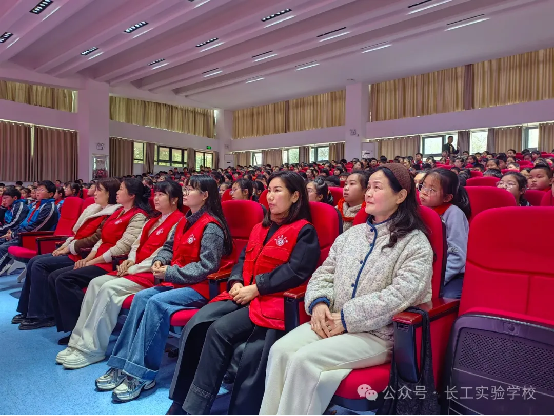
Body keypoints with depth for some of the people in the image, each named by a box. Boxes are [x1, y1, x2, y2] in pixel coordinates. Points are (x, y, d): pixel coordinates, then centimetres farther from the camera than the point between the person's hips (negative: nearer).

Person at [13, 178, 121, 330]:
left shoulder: (111, 215, -16)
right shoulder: (95, 209, 16)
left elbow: (94, 239, -21)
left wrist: (70, 248, -13)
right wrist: (66, 244, 5)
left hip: (82, 255, -10)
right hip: (73, 251, 10)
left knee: (39, 265, -16)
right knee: (34, 262, 2)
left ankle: (42, 315, -8)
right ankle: (28, 310, 9)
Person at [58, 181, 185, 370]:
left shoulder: (178, 222, -12)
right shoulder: (154, 221, 19)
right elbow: (137, 244, 19)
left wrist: (133, 268, -15)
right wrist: (129, 260, -1)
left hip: (152, 274, -9)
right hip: (135, 269, 9)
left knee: (110, 288, -24)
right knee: (96, 283, -7)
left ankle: (91, 349, -16)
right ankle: (79, 341, -6)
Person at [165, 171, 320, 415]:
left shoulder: (305, 231, -3)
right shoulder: (260, 228, 20)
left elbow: (296, 271, -14)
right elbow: (243, 259, 18)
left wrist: (256, 288, -17)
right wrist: (236, 282, -4)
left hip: (274, 300, -7)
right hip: (243, 294, 7)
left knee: (220, 330, -25)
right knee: (197, 324, -16)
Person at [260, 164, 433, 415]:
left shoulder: (415, 243, -6)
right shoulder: (353, 233, 14)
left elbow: (401, 294, -18)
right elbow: (324, 272, 13)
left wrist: (347, 318, -19)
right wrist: (319, 302, -8)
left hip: (378, 334, -5)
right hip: (333, 323, 6)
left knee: (305, 359, -25)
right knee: (281, 350, -19)